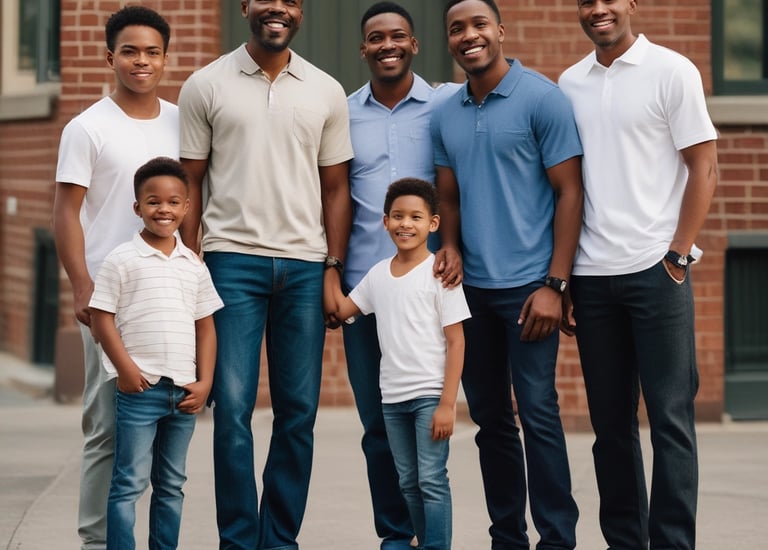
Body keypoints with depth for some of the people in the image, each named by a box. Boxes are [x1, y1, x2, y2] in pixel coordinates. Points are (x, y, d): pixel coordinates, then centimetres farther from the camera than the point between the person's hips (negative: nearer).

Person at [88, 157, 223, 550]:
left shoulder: (194, 266, 10)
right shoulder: (121, 260, -3)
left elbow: (205, 327, 12)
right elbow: (102, 317, -5)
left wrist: (205, 382, 3)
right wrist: (125, 368, -13)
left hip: (184, 390, 5)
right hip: (139, 386, -5)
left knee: (171, 485, 12)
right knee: (130, 483, -4)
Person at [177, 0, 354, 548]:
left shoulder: (326, 92, 10)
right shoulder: (206, 86, 4)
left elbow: (335, 188, 11)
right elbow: (190, 184, 4)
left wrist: (333, 270, 2)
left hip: (304, 267, 2)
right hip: (233, 261, -2)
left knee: (298, 414, 4)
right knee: (233, 409, -6)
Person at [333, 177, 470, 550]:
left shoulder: (439, 272, -9)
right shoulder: (379, 273, 8)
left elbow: (456, 341, -10)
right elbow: (342, 309, 15)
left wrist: (447, 404, -15)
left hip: (430, 394, -6)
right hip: (392, 396, 6)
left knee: (431, 480, -9)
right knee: (408, 483, 10)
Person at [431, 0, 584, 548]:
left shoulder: (541, 98, -6)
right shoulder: (446, 115, 11)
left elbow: (569, 192, -7)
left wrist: (554, 285, -13)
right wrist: (451, 247, -2)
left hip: (526, 285, -6)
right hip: (469, 286, 6)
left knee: (538, 414, -7)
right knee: (490, 418, 10)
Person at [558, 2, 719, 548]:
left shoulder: (671, 71, -2)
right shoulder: (570, 83, 11)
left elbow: (705, 169, -3)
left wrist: (677, 257, -9)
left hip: (655, 270, -4)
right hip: (591, 273, 4)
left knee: (670, 415, -2)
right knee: (611, 421, 9)